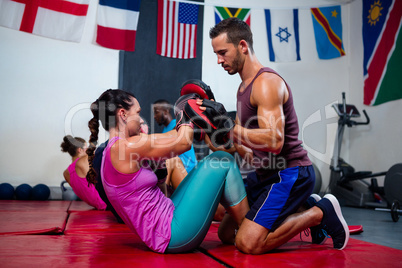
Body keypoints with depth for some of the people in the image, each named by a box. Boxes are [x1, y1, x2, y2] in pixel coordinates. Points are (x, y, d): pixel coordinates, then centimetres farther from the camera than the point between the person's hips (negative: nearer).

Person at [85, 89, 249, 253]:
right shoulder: (125, 147, -19)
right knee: (224, 163, -3)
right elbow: (184, 143, -14)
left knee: (215, 160, 12)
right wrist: (187, 119, 4)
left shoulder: (115, 150, 11)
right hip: (173, 235, -10)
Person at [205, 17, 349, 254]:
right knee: (226, 233, 11)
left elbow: (274, 141, -29)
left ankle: (319, 213, 1)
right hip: (266, 173, 10)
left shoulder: (267, 83, -17)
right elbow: (246, 149, 18)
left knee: (248, 243, -19)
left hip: (291, 173, -9)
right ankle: (302, 209, 17)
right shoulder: (244, 87, 14)